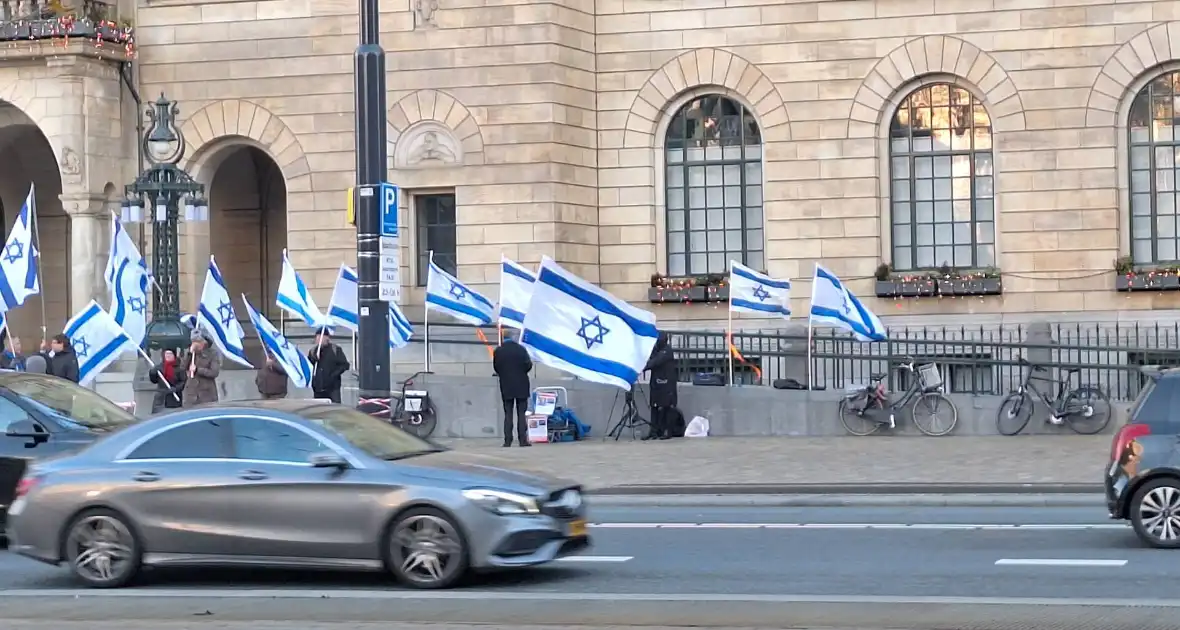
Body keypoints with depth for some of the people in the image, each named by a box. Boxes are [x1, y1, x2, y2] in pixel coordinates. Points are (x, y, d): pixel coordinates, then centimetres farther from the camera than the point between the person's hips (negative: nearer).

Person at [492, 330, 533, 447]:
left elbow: (496, 367, 3)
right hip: (521, 386, -1)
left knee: (508, 414, 4)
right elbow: (528, 365, -5)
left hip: (506, 387, 1)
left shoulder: (498, 351, -3)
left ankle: (507, 441, -2)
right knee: (521, 414, 1)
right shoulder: (521, 349, -6)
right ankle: (523, 440, -4)